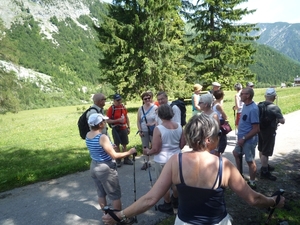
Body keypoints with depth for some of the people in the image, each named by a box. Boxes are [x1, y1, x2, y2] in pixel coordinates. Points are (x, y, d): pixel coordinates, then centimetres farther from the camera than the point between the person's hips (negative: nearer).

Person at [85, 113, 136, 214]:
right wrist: (129, 152, -14)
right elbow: (114, 156, -23)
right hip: (105, 169, -8)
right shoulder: (102, 137, -26)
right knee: (115, 195, 9)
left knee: (101, 194, 22)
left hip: (94, 167, 8)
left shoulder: (88, 136, -2)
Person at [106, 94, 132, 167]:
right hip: (116, 129, -5)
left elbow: (126, 117, 14)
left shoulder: (123, 107, 5)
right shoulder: (111, 108, -13)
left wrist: (128, 127, 10)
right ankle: (118, 160, 18)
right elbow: (108, 120, -16)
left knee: (124, 144, 13)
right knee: (117, 145, 6)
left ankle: (126, 159, 24)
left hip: (124, 128, 5)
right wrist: (118, 120, -23)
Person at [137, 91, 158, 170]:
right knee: (145, 147, 10)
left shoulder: (155, 107, -7)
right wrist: (139, 130, -1)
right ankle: (147, 162, 24)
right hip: (144, 131, 3)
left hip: (153, 131, -3)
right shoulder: (140, 108, 3)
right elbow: (138, 121, 5)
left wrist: (153, 123, -21)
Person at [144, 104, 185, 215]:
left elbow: (156, 149, -21)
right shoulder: (179, 126, -6)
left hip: (162, 160, -6)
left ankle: (168, 206, 30)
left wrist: (148, 152, -1)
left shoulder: (158, 129, -22)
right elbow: (183, 143, 3)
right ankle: (175, 201, 45)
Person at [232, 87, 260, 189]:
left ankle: (252, 183, 25)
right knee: (236, 153, 24)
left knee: (250, 161, 6)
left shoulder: (253, 109, -26)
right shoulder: (245, 105, 2)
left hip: (249, 140, -9)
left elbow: (256, 129, -25)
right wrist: (241, 137, 15)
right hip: (242, 138, 10)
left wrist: (244, 138, -22)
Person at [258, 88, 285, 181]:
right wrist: (277, 119, 2)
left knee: (261, 150, 19)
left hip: (260, 130, 7)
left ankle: (265, 166, 38)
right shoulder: (274, 108, -20)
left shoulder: (259, 105, 0)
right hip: (269, 132, -7)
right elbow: (282, 121, -19)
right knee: (266, 152, 0)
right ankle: (264, 172, 8)